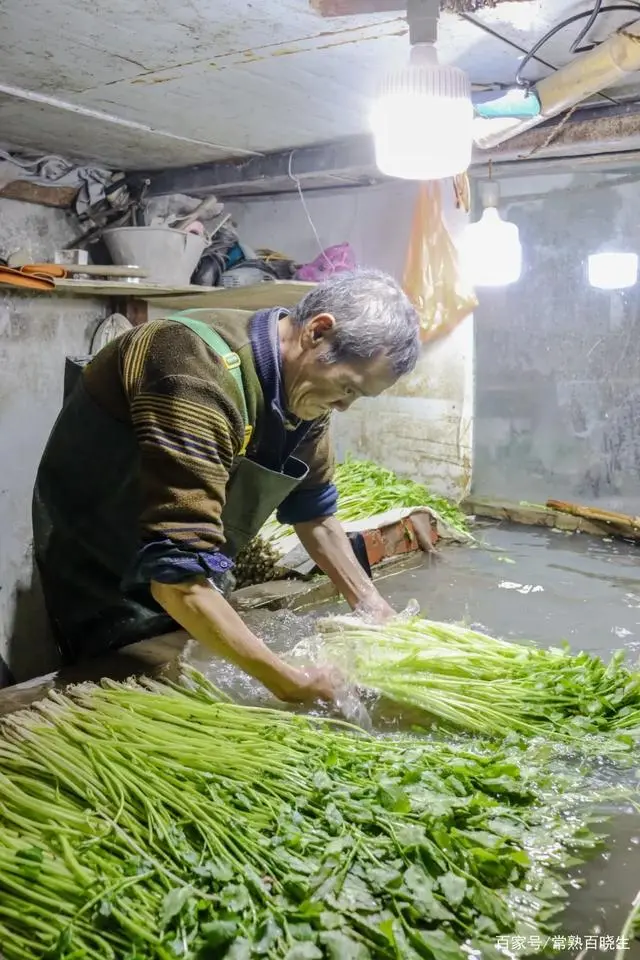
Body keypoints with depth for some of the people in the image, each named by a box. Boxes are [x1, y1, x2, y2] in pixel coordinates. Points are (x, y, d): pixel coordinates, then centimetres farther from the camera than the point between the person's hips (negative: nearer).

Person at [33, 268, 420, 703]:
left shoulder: (307, 386, -9)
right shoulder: (200, 375, -36)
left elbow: (313, 511, 6)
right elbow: (178, 578, -40)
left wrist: (372, 604, -2)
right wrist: (294, 685, -38)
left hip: (197, 587, 7)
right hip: (105, 584, -7)